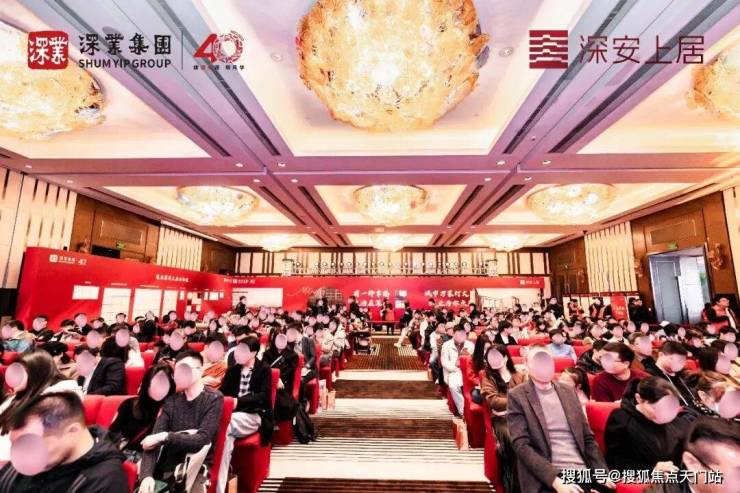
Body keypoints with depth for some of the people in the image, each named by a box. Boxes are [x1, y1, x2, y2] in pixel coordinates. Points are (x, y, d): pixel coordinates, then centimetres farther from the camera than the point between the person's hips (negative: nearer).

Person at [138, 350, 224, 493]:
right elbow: (153, 440, -4)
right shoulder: (171, 401, 4)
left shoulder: (214, 399, -9)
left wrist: (165, 436, -16)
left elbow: (203, 439, -15)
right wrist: (147, 475, -19)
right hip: (167, 468, 4)